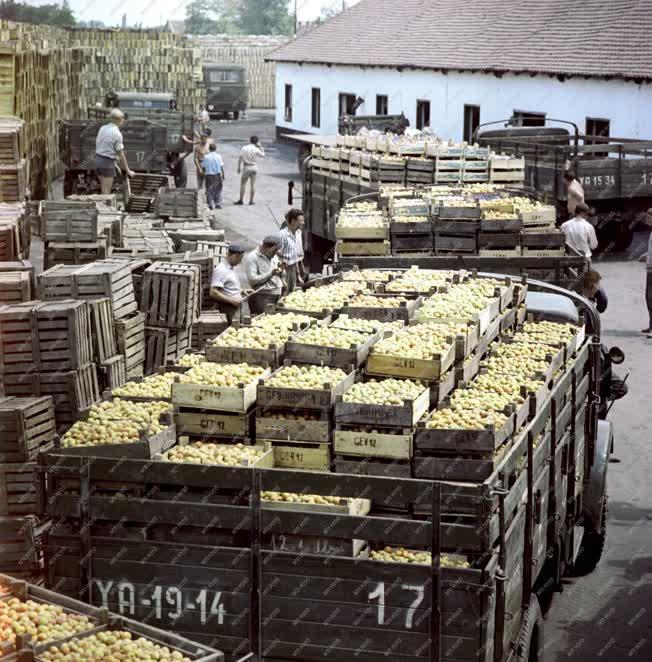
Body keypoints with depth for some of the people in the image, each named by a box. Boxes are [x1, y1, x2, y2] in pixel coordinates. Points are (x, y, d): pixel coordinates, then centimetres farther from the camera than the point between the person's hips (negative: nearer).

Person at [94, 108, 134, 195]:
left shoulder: (102, 128, 6)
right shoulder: (117, 134, -14)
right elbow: (121, 155, -12)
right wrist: (128, 171, -3)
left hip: (98, 159, 7)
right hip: (107, 163, -7)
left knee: (104, 190, 18)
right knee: (106, 193, 0)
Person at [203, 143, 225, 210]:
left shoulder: (206, 157, -4)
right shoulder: (218, 156, -4)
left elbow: (203, 167, -2)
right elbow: (221, 167, -3)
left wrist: (204, 174, 13)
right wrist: (223, 175, 6)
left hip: (208, 175, 0)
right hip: (217, 175, 0)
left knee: (209, 190, 5)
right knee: (218, 190, 10)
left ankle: (211, 204, 1)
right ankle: (218, 204, 9)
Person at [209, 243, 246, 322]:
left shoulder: (232, 268, 17)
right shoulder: (220, 270, -12)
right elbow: (213, 293, -21)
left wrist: (241, 290, 16)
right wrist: (232, 300, -20)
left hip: (237, 307, 9)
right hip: (229, 311, -9)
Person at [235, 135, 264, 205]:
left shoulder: (244, 148, -9)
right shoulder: (256, 149, -10)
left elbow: (240, 159, -6)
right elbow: (263, 154, 9)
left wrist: (239, 168, 3)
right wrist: (260, 146, 10)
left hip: (246, 167, -1)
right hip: (254, 167, 1)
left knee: (243, 184, 8)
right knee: (252, 184, 6)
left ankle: (241, 200, 7)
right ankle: (251, 200, 7)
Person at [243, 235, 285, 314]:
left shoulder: (273, 256, 16)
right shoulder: (252, 257, -7)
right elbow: (252, 280, -16)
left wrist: (281, 270, 1)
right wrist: (271, 273, -20)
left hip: (279, 294, 7)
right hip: (263, 297, -7)